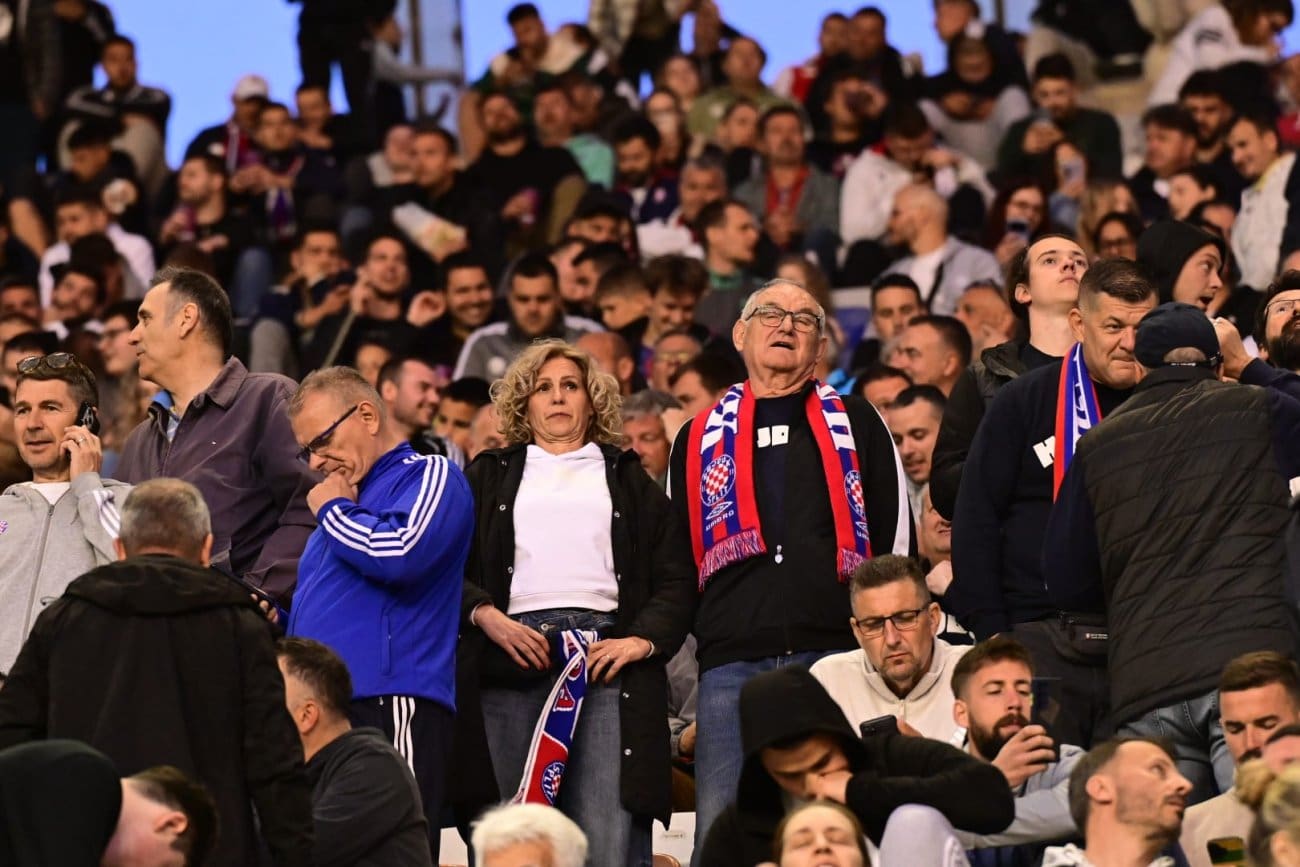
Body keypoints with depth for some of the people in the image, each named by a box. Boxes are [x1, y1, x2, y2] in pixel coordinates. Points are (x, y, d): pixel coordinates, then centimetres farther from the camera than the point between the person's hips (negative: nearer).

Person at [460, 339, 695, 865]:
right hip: (516, 658, 1)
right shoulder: (491, 476, 21)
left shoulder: (625, 477, 21)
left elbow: (677, 575, 12)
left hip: (607, 658, -1)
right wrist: (485, 615, -7)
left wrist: (645, 639, -4)